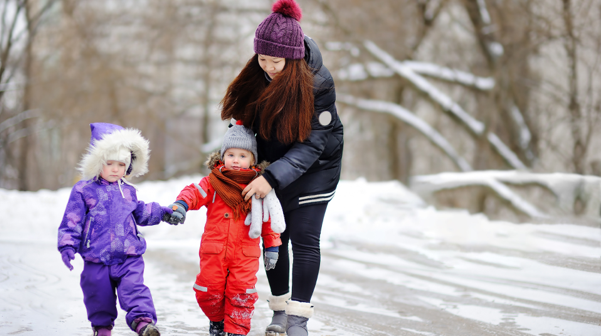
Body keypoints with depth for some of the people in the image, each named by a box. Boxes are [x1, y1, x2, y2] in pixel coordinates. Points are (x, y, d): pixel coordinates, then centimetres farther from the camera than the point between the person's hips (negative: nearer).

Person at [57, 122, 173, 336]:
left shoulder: (128, 191, 11)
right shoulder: (84, 190, -2)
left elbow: (139, 212, 27)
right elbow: (71, 221, -3)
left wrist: (160, 212, 16)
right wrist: (67, 245, -12)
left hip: (129, 257, 2)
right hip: (96, 260, -2)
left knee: (134, 288, -16)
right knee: (99, 295, 9)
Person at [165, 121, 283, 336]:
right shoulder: (213, 183, 1)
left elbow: (269, 218, 9)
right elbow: (194, 192, -13)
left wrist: (272, 246, 8)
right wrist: (181, 204, -34)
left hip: (245, 254, 0)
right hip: (214, 251, 0)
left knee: (241, 294, -5)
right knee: (209, 292, 5)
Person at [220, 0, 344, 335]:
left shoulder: (318, 82, -27)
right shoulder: (258, 75, -13)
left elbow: (312, 143, -27)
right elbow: (248, 119, 4)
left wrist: (273, 178, -33)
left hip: (315, 167, -5)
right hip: (274, 163, 5)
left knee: (304, 238, -8)